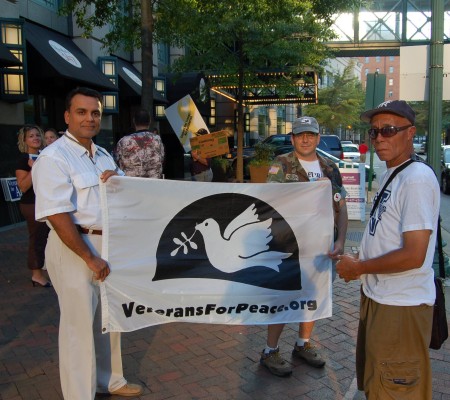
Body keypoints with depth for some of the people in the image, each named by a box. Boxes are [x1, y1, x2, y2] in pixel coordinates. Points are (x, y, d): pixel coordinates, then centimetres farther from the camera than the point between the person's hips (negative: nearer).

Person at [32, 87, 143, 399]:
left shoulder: (103, 155, 11)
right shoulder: (54, 158, -14)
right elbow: (57, 216, -21)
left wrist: (118, 179, -4)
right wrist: (90, 257, -21)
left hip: (108, 243, 8)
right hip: (74, 247, -8)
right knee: (80, 324, 2)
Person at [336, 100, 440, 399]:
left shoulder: (417, 178, -20)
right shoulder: (390, 174, 10)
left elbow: (413, 256, -25)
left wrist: (358, 268, -14)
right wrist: (361, 258, 5)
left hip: (401, 307, -9)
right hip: (378, 297, 9)